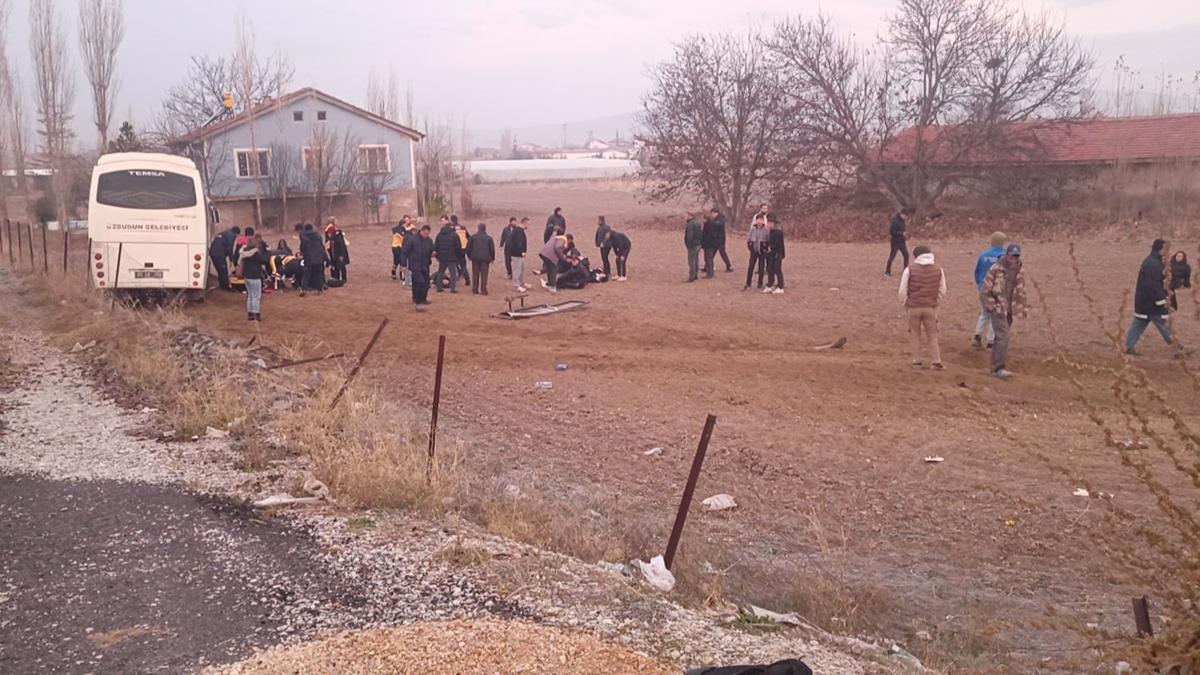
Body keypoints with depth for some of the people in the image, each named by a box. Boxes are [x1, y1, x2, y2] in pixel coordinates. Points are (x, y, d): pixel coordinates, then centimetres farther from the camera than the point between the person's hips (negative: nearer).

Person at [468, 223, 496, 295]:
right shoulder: (489, 238, -1)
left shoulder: (473, 237, 2)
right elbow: (492, 248, 2)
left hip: (475, 258, 2)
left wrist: (469, 255, 17)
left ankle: (475, 290, 10)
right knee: (484, 275, 0)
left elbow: (469, 247, 4)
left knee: (475, 275, 9)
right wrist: (492, 258, 12)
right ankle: (483, 291, -3)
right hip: (485, 258, -2)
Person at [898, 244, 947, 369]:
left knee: (915, 335, 11)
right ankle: (936, 362, 9)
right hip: (931, 308, 1)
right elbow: (942, 291, 4)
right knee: (932, 335, 11)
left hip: (914, 307, -1)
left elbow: (903, 291, -5)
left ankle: (916, 361, 14)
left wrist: (905, 305, 9)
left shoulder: (910, 270, -7)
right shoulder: (938, 269, 1)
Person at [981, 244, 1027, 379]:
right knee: (1003, 336, -16)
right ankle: (1000, 368, -15)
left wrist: (1022, 307, 14)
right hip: (997, 308, -6)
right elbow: (986, 289, -10)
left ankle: (995, 367, 20)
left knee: (1002, 337, 11)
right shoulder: (996, 269, -13)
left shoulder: (1020, 271, 6)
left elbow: (1021, 290, 17)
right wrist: (992, 306, -13)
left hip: (1009, 309, 7)